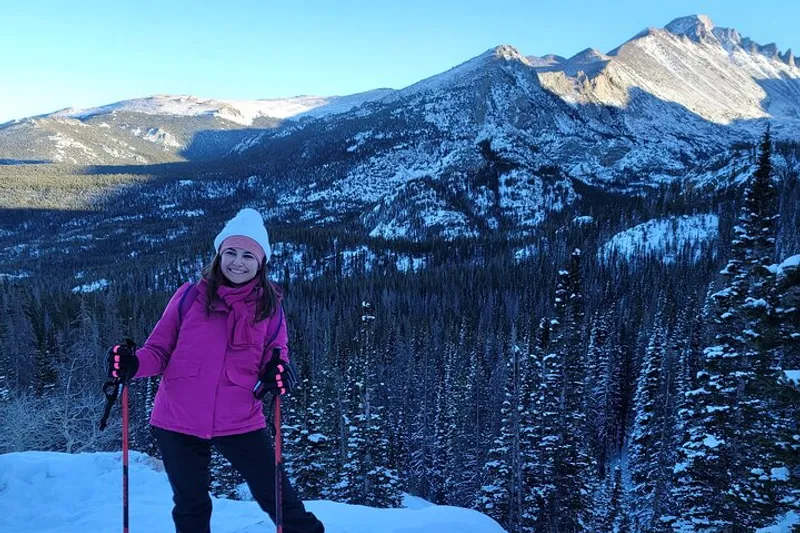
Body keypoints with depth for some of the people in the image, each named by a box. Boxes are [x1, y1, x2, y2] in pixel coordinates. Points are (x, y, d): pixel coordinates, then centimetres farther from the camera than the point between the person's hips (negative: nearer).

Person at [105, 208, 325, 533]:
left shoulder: (270, 308, 0)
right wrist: (131, 363, -17)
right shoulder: (190, 296, -3)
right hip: (177, 422, 1)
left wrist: (279, 374, -17)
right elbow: (159, 350, 3)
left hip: (241, 424, 0)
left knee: (279, 499, 5)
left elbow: (276, 360, 6)